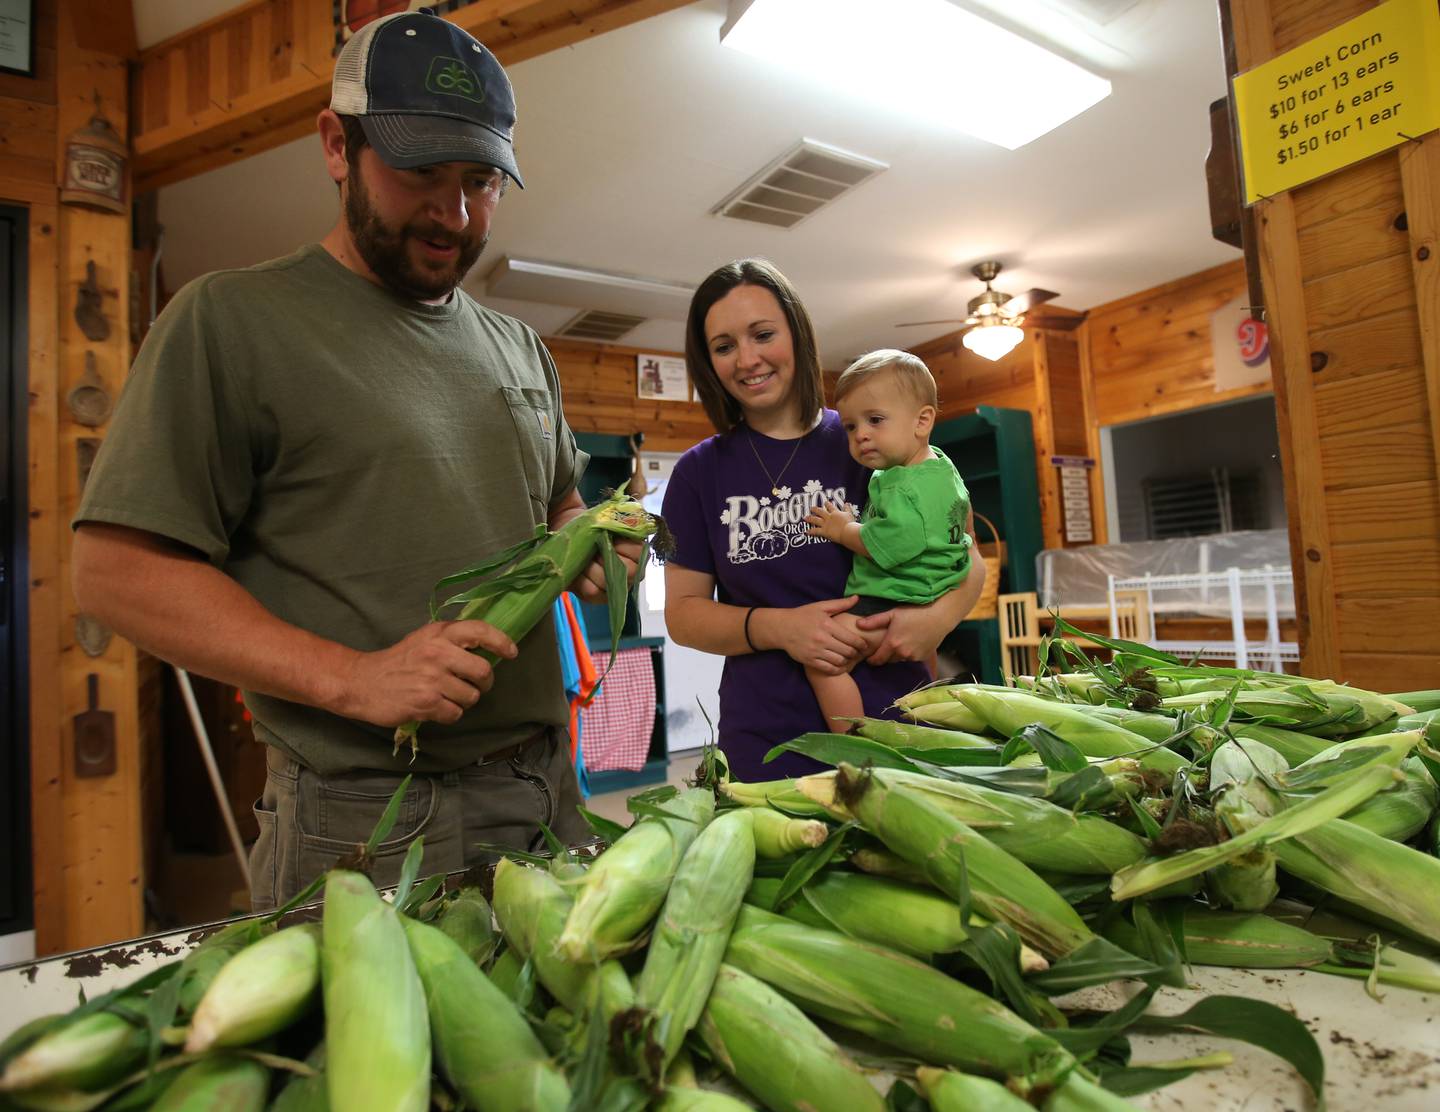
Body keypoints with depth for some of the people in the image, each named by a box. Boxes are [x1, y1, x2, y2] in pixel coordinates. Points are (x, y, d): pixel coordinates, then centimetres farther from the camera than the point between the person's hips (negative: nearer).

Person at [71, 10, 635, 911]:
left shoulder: (522, 349, 12)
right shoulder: (232, 320, -6)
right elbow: (116, 568, -11)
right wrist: (351, 679, -22)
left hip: (546, 790, 6)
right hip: (365, 822, -5)